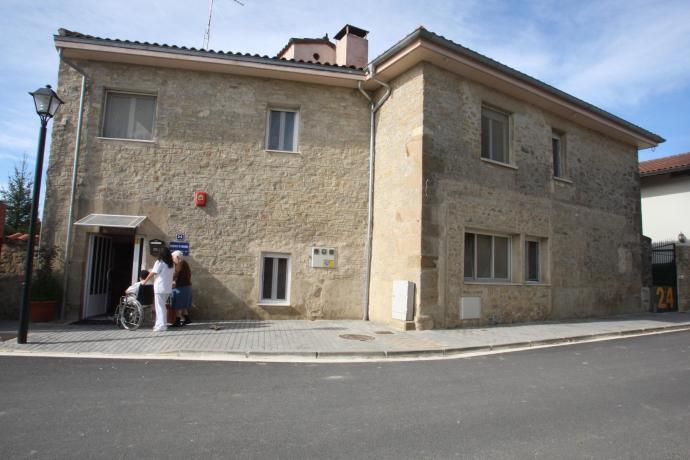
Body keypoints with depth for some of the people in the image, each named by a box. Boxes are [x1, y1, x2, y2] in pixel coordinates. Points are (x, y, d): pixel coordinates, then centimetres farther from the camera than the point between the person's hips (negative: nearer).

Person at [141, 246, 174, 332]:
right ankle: (159, 323, 21)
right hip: (168, 288, 6)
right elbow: (172, 275, 9)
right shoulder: (171, 264, 9)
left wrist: (145, 281, 7)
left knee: (159, 306, -2)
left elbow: (152, 273, -5)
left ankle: (161, 325, -4)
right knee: (162, 306, 16)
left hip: (160, 288, -6)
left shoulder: (159, 262, -8)